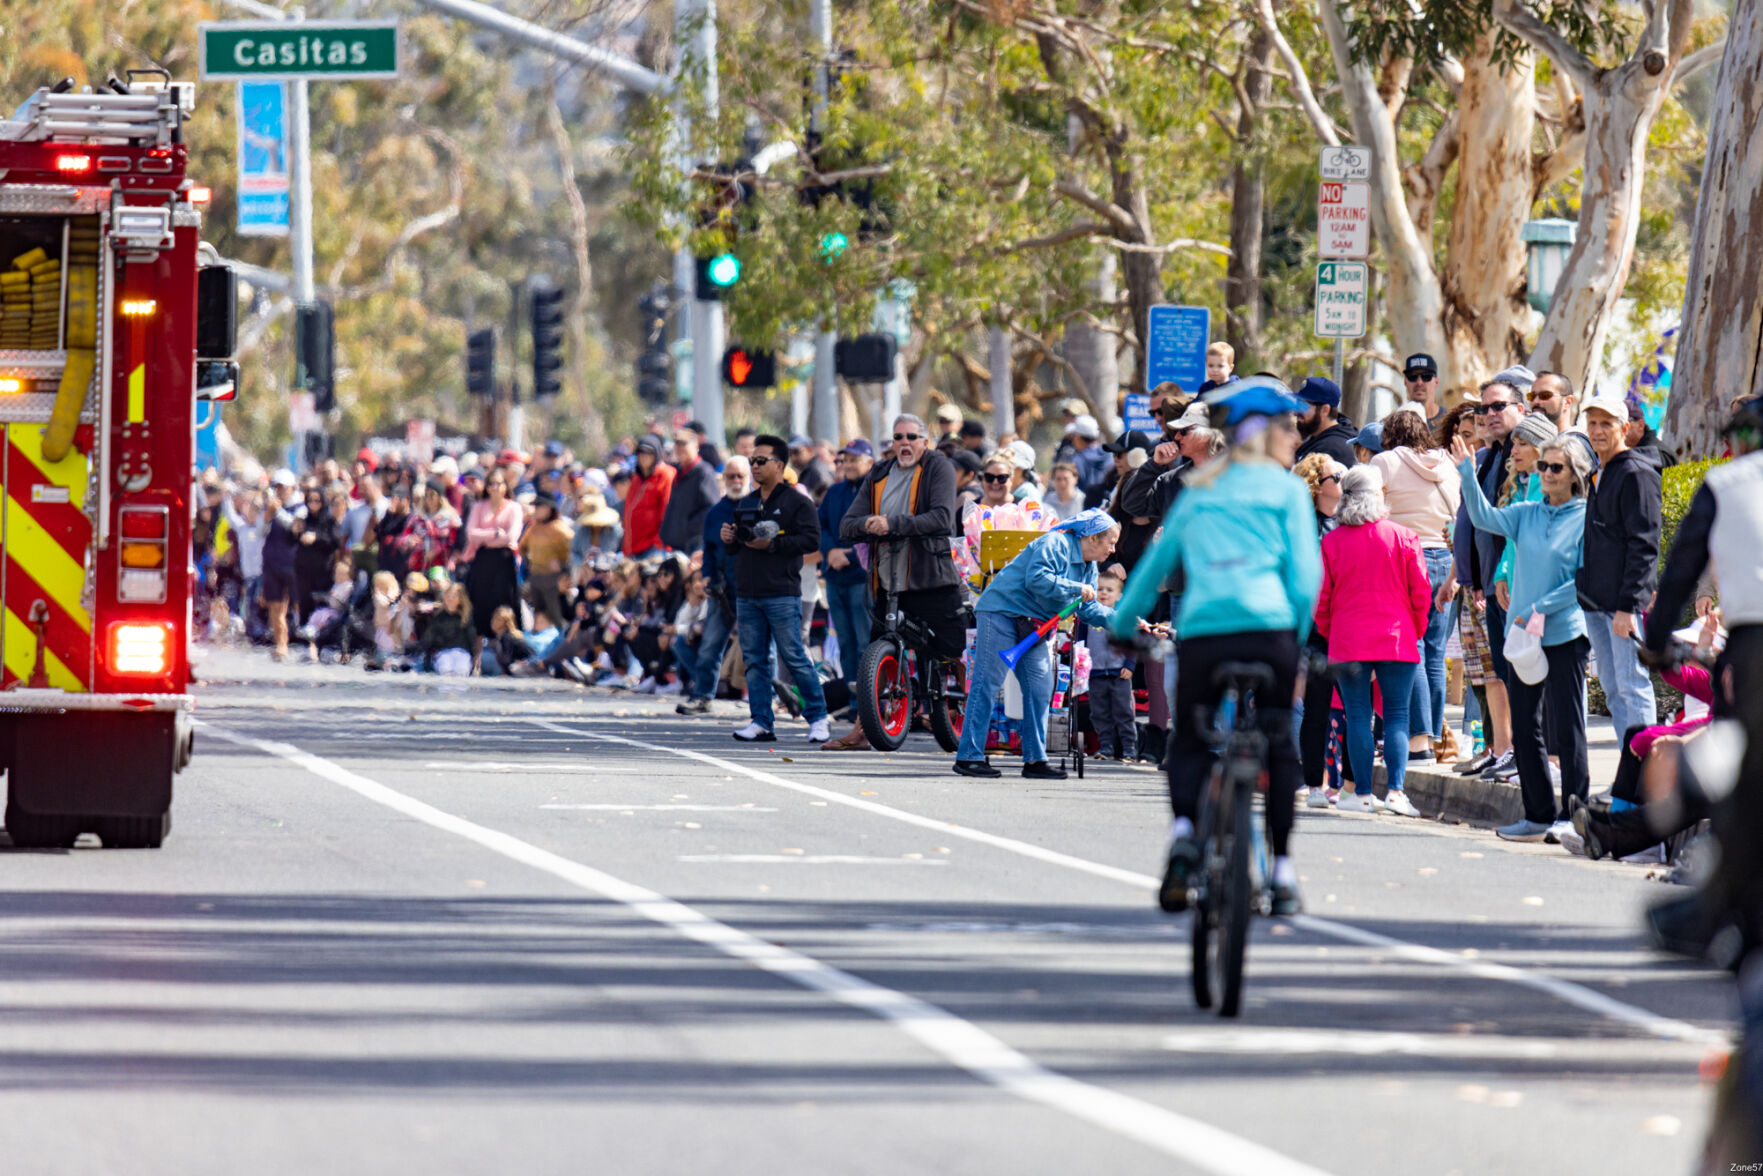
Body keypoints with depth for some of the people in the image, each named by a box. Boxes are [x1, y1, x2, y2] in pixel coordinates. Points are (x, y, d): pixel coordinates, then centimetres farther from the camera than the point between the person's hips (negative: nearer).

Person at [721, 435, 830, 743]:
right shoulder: (747, 504, 20)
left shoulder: (797, 502, -1)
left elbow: (811, 541, -12)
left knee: (794, 657, -8)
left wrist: (772, 544, -17)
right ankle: (760, 723, 9)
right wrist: (729, 540, 3)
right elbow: (732, 551, 26)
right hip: (747, 595, 7)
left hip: (782, 594, -7)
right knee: (754, 660, 5)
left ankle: (818, 718, 1)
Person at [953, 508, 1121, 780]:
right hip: (1002, 612, -9)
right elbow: (1037, 579, -28)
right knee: (987, 683, -9)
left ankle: (1035, 760, 7)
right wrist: (1077, 589, -22)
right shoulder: (1054, 544, -16)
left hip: (1033, 625, 9)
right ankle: (969, 757, -8)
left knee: (1040, 688, 2)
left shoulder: (1088, 567, 12)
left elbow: (1088, 609, 13)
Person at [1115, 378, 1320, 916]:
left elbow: (1155, 565, 24)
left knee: (1189, 741, 17)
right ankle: (1282, 870, 7)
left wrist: (1121, 627, 34)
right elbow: (1305, 578, 1)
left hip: (1201, 633, 2)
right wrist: (1297, 642, 11)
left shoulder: (1198, 491, 19)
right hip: (1268, 630, -2)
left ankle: (1183, 829, -11)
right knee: (1278, 745, 12)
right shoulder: (1285, 488, 9)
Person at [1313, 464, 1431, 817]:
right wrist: (1415, 630, 16)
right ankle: (1396, 791, -8)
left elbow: (1320, 599, 2)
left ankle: (1362, 793, 4)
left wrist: (1328, 631, 18)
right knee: (1397, 715, 2)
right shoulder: (1403, 537, -4)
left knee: (1357, 717, 5)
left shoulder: (1332, 541, -2)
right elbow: (1420, 592, 0)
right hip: (1398, 641, 0)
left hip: (1348, 641, 1)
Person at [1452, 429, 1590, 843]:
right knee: (1524, 726, 8)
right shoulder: (1526, 515, 11)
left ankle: (1572, 815, 0)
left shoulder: (1586, 519, -5)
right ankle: (1538, 814, 15)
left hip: (1564, 634, -6)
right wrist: (1468, 476, -13)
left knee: (1566, 727, -5)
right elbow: (1485, 518, 0)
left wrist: (1542, 608, -14)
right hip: (1523, 634, 6)